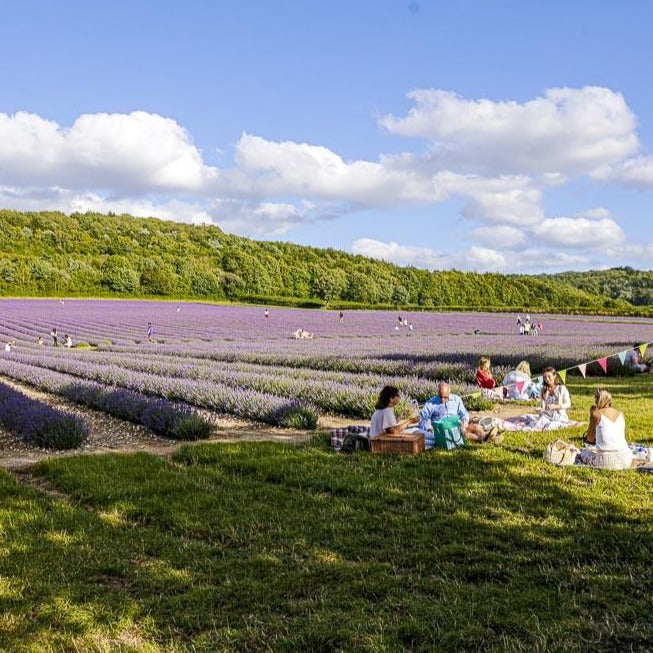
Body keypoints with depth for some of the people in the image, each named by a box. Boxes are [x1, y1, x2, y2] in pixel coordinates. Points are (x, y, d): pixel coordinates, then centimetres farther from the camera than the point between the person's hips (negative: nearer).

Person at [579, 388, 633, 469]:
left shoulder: (596, 414, -4)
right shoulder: (620, 414, 9)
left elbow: (590, 439, 6)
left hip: (606, 461, -6)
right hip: (624, 460, 6)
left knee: (583, 452, 24)